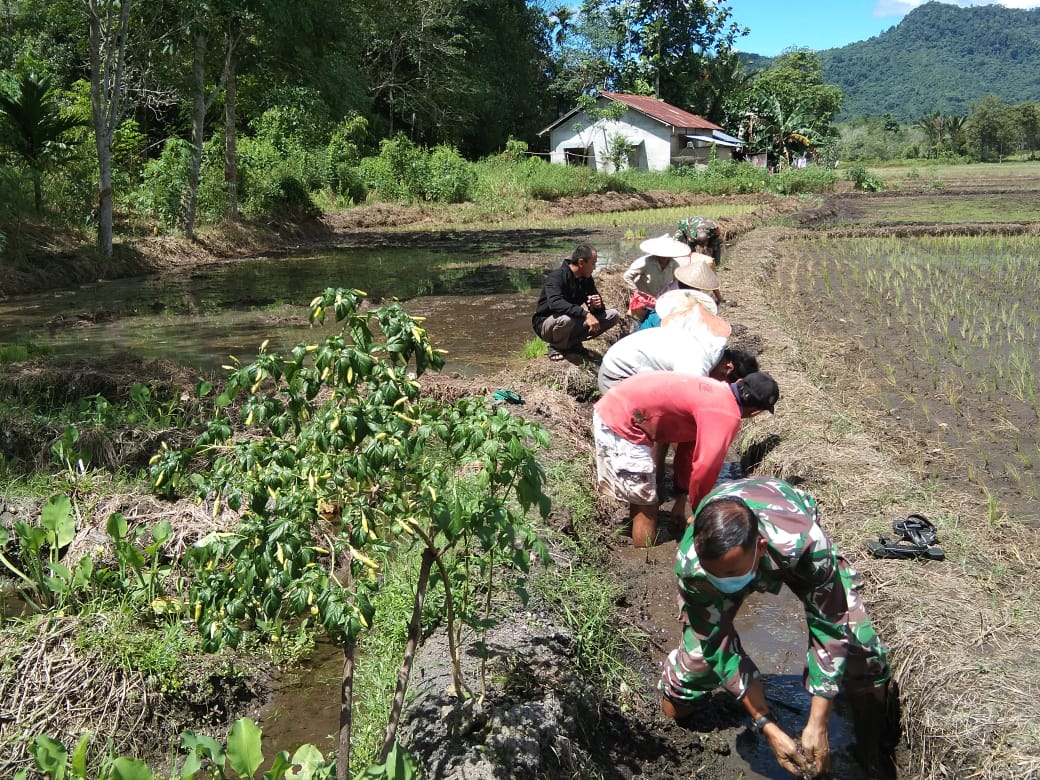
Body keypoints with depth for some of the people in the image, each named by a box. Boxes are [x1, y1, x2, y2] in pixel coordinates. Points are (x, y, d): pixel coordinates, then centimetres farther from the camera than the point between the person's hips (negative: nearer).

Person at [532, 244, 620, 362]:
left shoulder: (587, 279, 1)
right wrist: (585, 314, -47)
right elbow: (555, 303, -40)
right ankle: (556, 347, -9)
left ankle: (573, 342, 2)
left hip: (573, 323, 7)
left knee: (614, 315, -4)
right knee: (566, 318, -42)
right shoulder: (556, 277, -22)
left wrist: (597, 305, -20)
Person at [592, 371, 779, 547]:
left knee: (640, 500, 25)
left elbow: (689, 445, 21)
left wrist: (680, 500, 23)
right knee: (647, 507, 3)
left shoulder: (718, 392, 14)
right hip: (622, 422, -10)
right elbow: (704, 469, -18)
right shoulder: (727, 415, -15)